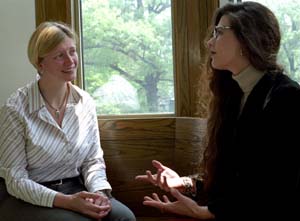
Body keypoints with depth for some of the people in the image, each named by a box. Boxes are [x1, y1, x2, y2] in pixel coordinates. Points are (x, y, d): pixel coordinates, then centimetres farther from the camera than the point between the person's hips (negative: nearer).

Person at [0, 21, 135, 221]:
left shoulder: (85, 102, 0)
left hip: (73, 189, 4)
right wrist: (66, 201, -23)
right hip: (27, 198, -4)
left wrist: (99, 192, -15)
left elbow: (93, 160, 5)